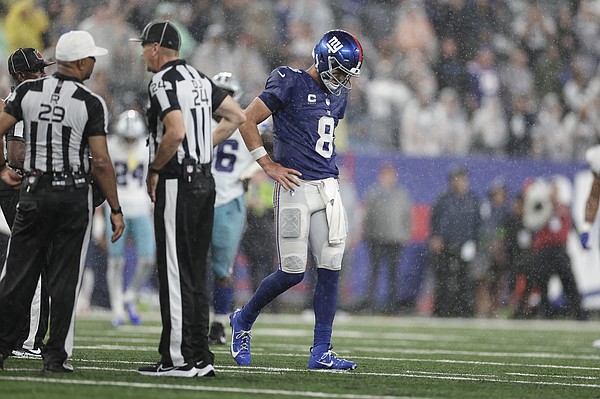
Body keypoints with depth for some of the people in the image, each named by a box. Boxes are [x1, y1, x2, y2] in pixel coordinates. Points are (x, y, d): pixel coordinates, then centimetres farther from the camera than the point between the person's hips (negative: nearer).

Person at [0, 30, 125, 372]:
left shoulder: (28, 92, 0)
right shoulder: (90, 104, -9)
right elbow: (100, 162, -11)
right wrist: (115, 209, -4)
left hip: (34, 191, 3)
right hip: (74, 194, -3)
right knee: (64, 279, 4)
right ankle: (57, 355, 6)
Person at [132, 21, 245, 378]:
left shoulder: (163, 83, -12)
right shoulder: (199, 78, 15)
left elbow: (176, 132, -24)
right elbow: (237, 117, 19)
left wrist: (154, 170, -11)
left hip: (177, 183, -9)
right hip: (205, 180, 9)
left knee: (175, 271, -6)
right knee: (196, 271, 11)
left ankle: (179, 359, -7)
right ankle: (201, 357, 12)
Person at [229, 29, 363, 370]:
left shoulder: (338, 95, 15)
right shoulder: (290, 84, -8)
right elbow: (247, 120, -6)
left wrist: (329, 168, 14)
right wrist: (269, 165, -9)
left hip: (329, 188, 7)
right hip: (296, 187, -7)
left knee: (331, 270, -1)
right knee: (293, 272, -6)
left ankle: (321, 352, 3)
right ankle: (244, 321, 19)